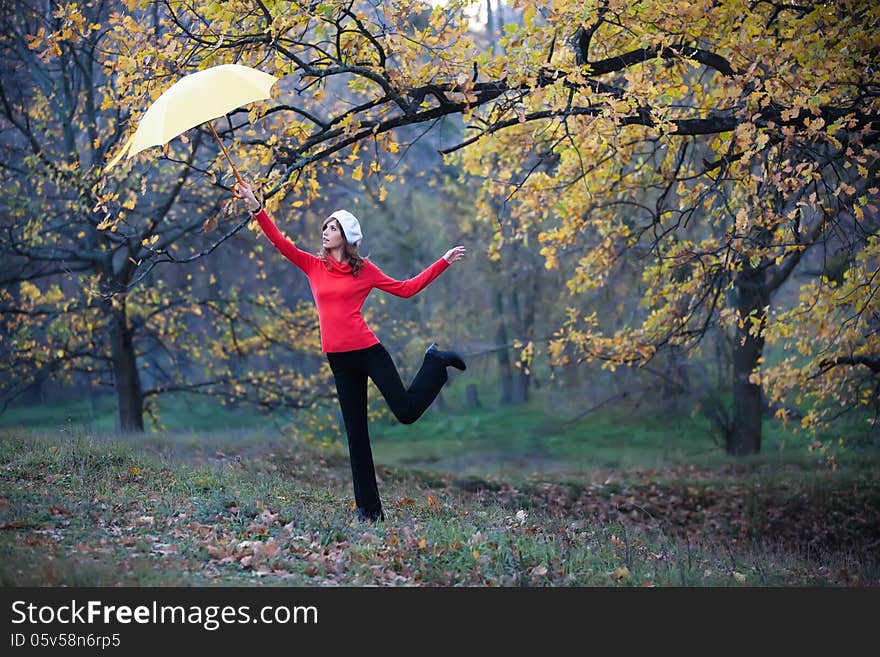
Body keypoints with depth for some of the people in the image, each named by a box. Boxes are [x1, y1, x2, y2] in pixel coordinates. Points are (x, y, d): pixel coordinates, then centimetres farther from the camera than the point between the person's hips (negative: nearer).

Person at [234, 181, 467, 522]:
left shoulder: (364, 269, 0)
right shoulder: (313, 266, 7)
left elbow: (406, 289, 6)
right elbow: (280, 241, 1)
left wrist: (443, 262, 3)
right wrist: (256, 207, -7)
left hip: (367, 351, -3)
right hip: (339, 359, 3)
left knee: (407, 411, -6)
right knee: (356, 433, 6)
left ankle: (435, 362, 23)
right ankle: (368, 507, 12)